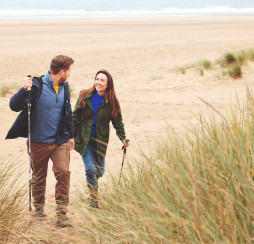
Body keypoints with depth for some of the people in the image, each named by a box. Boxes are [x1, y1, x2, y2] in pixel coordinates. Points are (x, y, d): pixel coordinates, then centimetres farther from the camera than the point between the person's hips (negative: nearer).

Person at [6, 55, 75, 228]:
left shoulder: (65, 87, 5)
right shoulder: (37, 85, -14)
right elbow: (14, 106, -19)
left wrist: (70, 135, 21)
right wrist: (25, 90, -34)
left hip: (60, 141, 3)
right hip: (39, 142, -3)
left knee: (63, 172, -13)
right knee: (39, 177, 10)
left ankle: (62, 212, -5)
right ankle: (39, 207, 32)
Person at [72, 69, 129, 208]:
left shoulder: (111, 103, -3)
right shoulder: (85, 97, -5)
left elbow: (118, 122, 5)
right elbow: (75, 117, 1)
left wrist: (123, 139, -3)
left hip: (100, 141, 2)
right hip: (84, 139, -2)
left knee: (100, 171, 8)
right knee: (90, 169, -13)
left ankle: (92, 184, 43)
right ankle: (93, 198, 1)